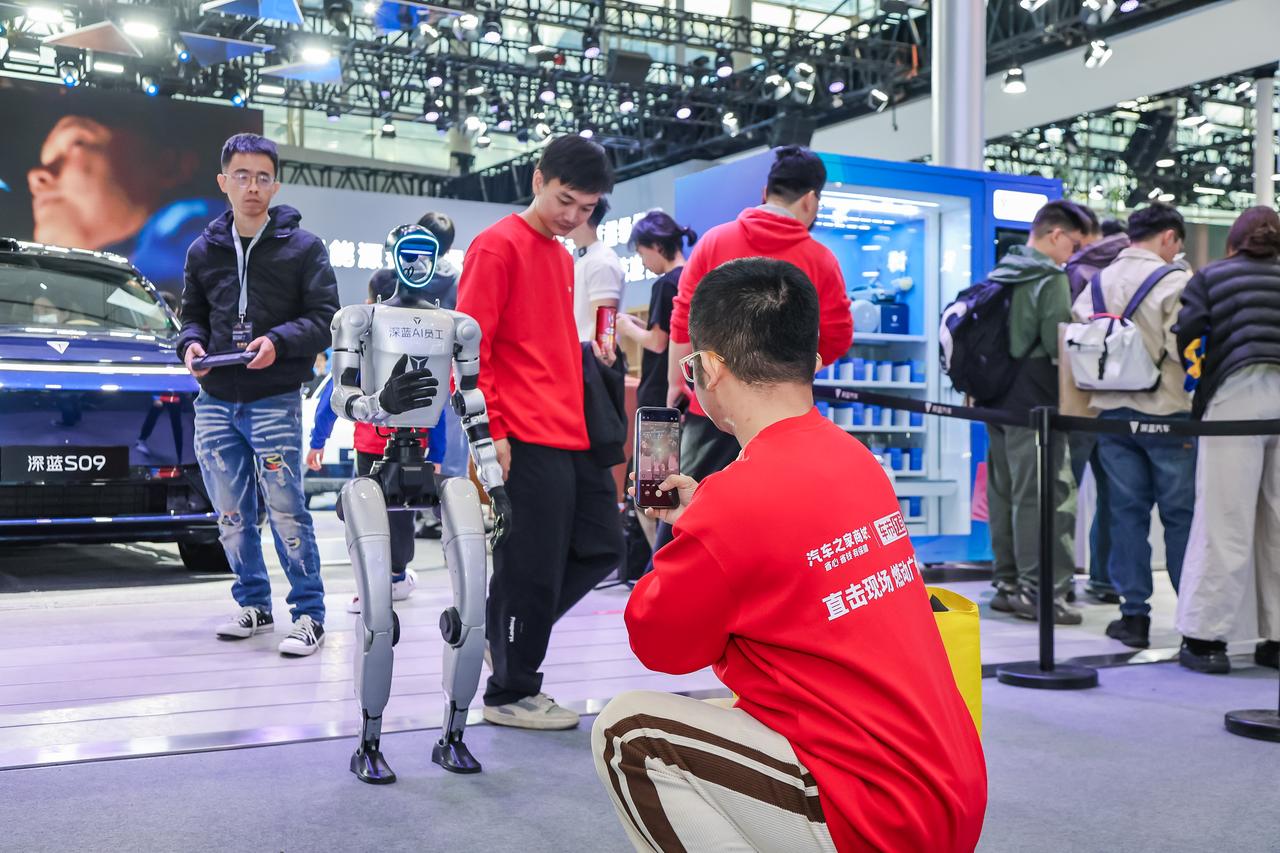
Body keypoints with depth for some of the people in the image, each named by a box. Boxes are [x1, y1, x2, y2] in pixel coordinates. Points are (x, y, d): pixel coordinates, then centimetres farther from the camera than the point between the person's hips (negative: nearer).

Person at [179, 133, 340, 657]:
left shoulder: (303, 248, 0)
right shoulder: (203, 250, 12)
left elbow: (325, 318, -4)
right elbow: (193, 315, 20)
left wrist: (278, 341, -20)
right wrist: (191, 344, -2)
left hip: (275, 402, -4)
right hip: (215, 402, 4)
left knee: (286, 511, -7)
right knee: (232, 515, 10)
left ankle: (309, 614, 3)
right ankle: (254, 605, 24)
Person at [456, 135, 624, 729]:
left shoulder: (562, 256, 20)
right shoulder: (499, 246, -7)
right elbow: (469, 344, -13)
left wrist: (587, 351, 13)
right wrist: (489, 431, -17)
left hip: (574, 436, 9)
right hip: (526, 441, -9)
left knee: (602, 548, 11)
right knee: (533, 567, -3)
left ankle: (506, 632, 26)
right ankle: (510, 695, 13)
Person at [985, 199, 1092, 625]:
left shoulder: (1001, 273, 13)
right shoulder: (1051, 278, -12)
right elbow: (1060, 345, -19)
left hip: (998, 399, 9)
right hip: (1034, 404, -9)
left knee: (1003, 492, 12)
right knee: (1042, 496, -5)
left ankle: (1006, 583, 20)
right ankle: (1039, 592, -4)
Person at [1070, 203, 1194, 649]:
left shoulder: (1097, 282, 8)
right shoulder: (1174, 281, -9)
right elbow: (1184, 349, -16)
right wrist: (1195, 407, -7)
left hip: (1112, 411, 4)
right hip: (1167, 412, -4)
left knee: (1126, 511, 7)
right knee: (1181, 514, 4)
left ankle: (1134, 613, 9)